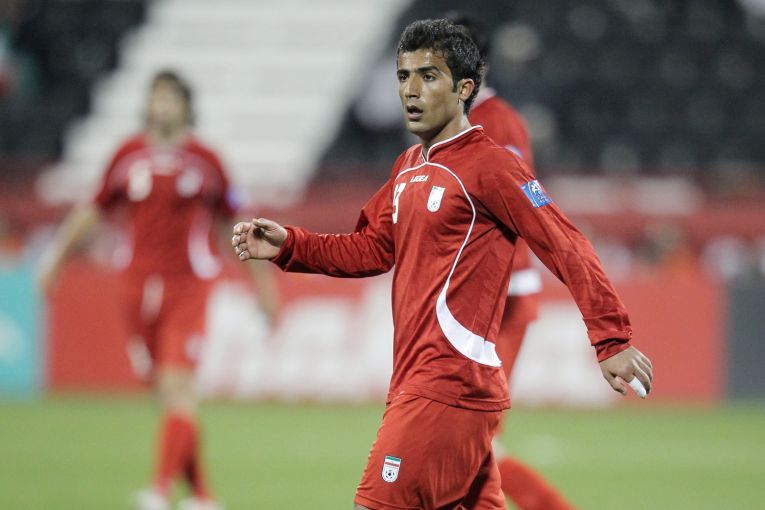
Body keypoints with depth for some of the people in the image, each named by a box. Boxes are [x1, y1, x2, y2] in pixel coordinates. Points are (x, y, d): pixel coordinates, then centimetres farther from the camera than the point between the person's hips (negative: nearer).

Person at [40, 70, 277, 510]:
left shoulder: (205, 160, 0)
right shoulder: (129, 156, 8)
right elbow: (94, 210, 18)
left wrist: (263, 281, 11)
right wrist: (58, 256, 15)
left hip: (188, 287, -3)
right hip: (139, 287, 4)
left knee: (177, 387, -15)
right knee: (170, 393, 7)